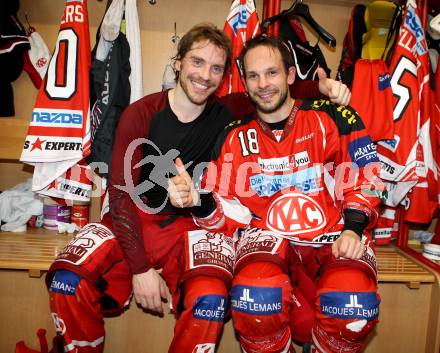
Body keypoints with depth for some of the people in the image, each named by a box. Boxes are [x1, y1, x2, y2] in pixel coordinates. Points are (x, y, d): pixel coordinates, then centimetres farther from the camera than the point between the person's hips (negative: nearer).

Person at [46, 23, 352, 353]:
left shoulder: (227, 113, 0)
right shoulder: (141, 114, -6)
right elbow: (121, 193, -9)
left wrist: (323, 88, -10)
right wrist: (140, 268, -17)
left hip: (193, 224, 1)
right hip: (135, 218, 0)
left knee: (210, 300, -31)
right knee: (68, 281, -25)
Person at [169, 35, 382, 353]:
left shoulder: (330, 118, 3)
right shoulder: (235, 138, 8)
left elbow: (364, 178, 6)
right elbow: (229, 216, 6)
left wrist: (353, 228, -10)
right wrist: (197, 200, -14)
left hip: (333, 235, 0)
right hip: (268, 236, 1)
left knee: (352, 304, -29)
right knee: (256, 298, -32)